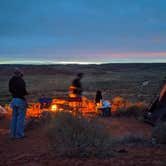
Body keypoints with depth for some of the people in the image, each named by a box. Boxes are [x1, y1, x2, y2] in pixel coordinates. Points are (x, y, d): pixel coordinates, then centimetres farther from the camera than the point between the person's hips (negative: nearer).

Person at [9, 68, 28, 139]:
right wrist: (26, 93, -5)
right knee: (21, 117, 1)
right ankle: (19, 134, 5)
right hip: (21, 100, -7)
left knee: (14, 117, 13)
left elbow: (10, 90, 12)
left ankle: (13, 134, 19)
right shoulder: (21, 81, -17)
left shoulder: (11, 81, 6)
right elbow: (23, 90, -24)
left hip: (14, 100, 7)